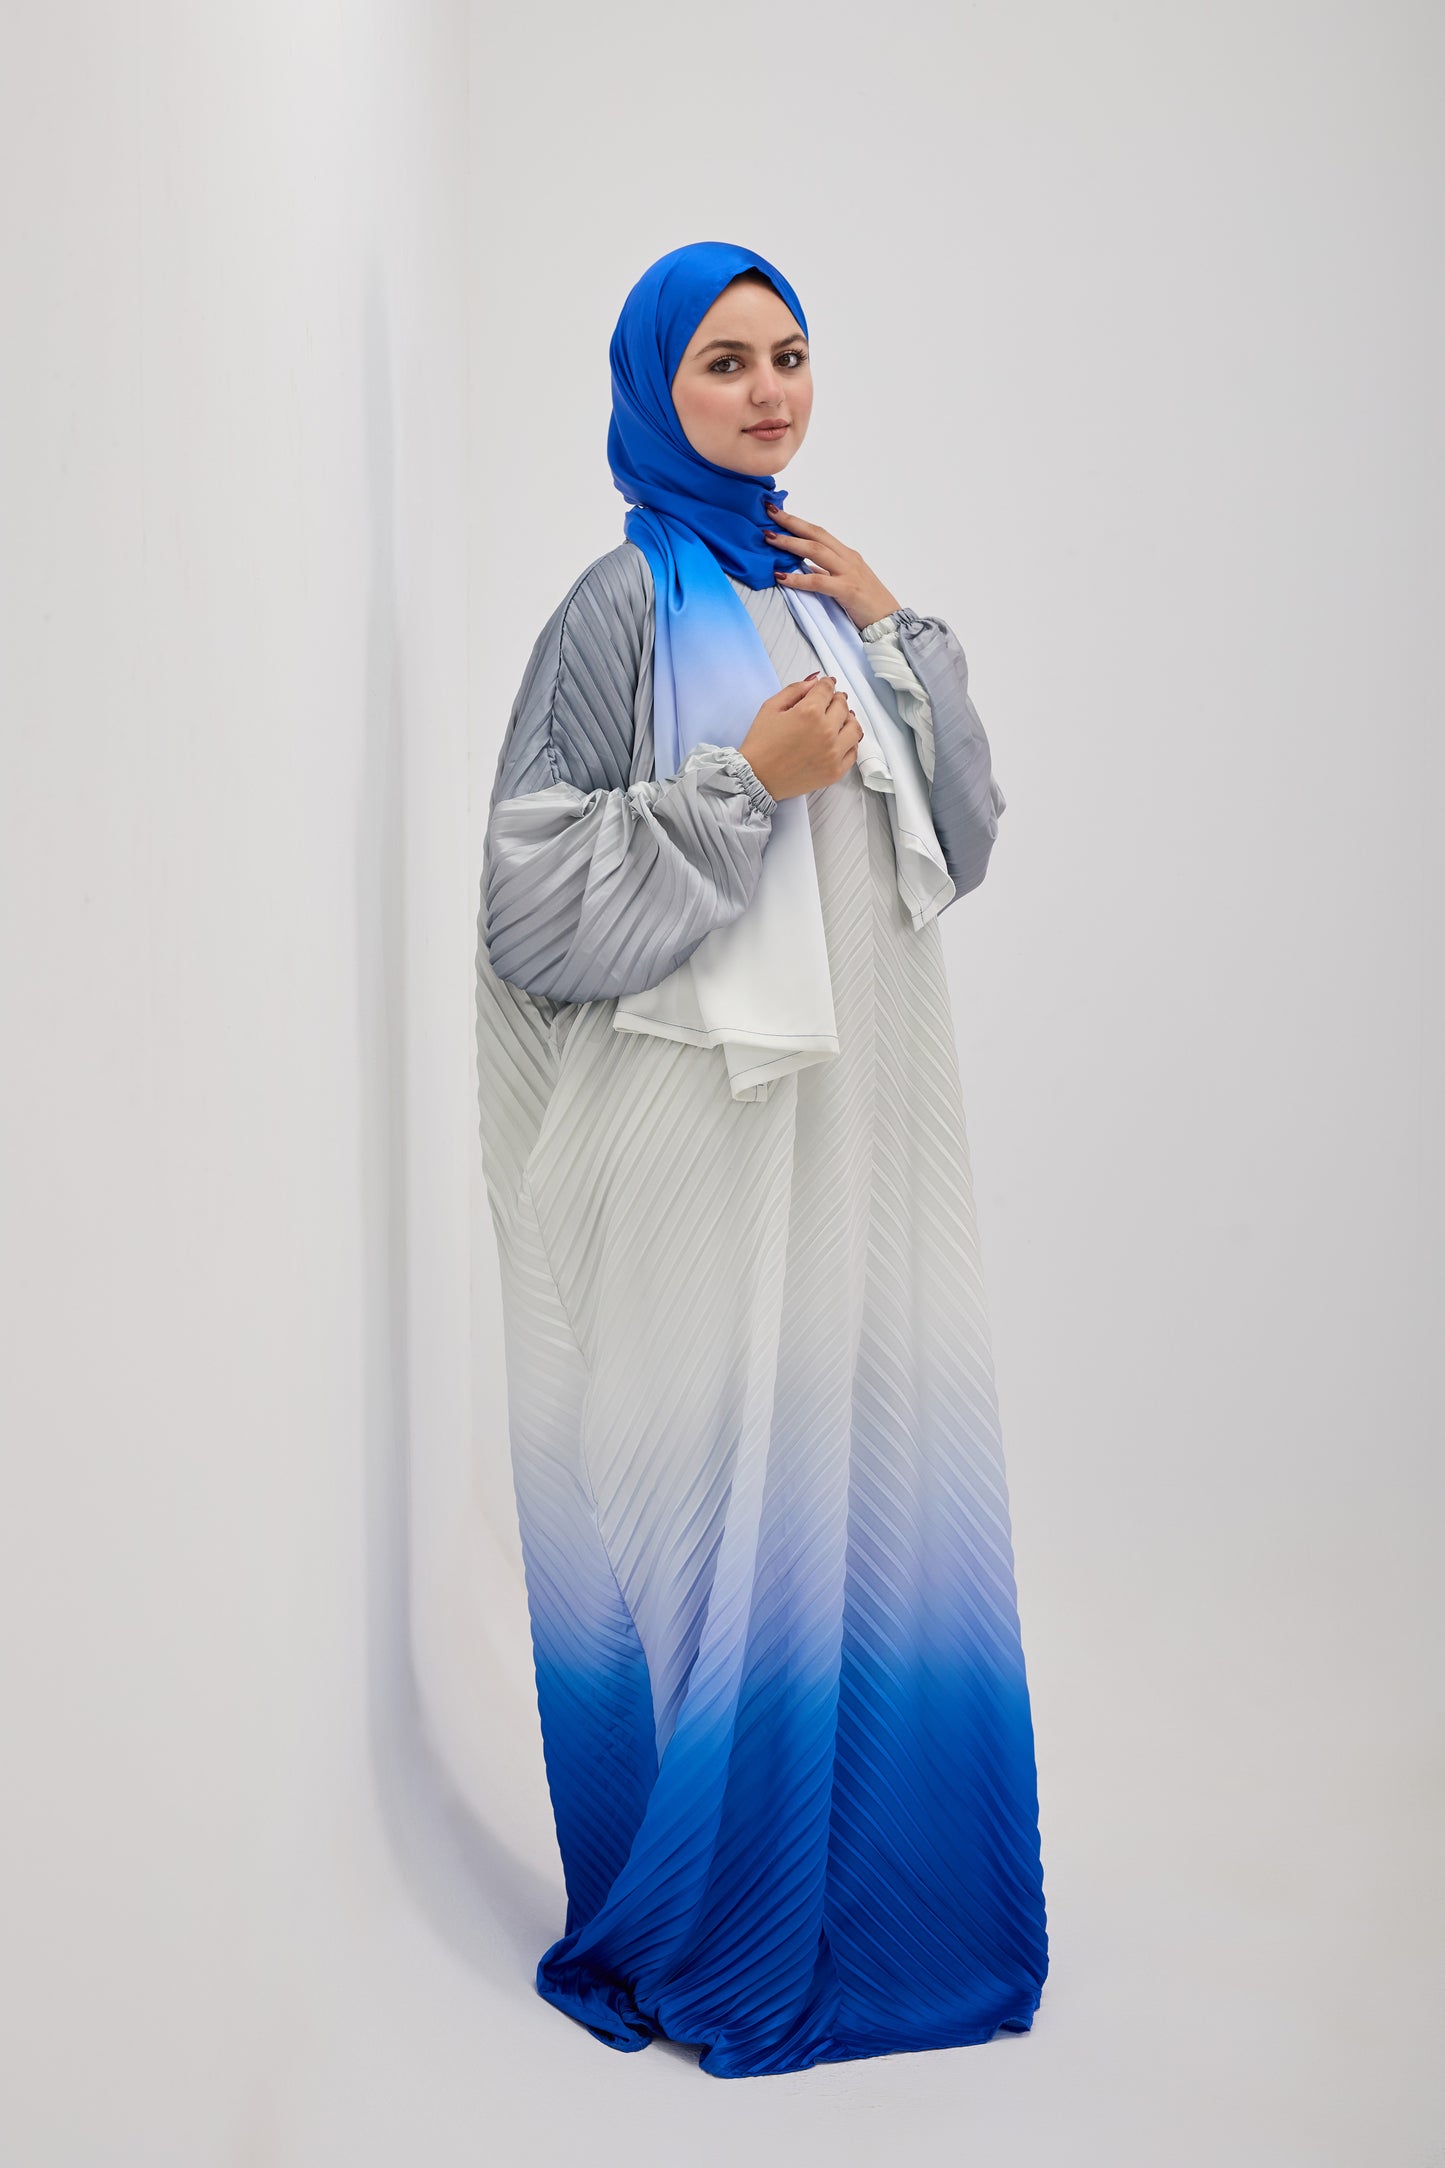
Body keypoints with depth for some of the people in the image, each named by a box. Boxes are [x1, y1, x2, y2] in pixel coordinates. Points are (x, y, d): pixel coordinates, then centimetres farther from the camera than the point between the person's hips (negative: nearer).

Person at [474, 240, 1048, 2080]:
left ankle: (871, 1886, 25)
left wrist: (896, 638, 1)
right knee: (724, 1510, -1)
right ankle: (705, 1935, 17)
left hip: (861, 1111, 6)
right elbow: (536, 897, -11)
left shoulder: (822, 591, 15)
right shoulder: (630, 603, -5)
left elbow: (959, 844, 11)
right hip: (707, 1120, -6)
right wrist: (747, 784, -17)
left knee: (866, 1484, 9)